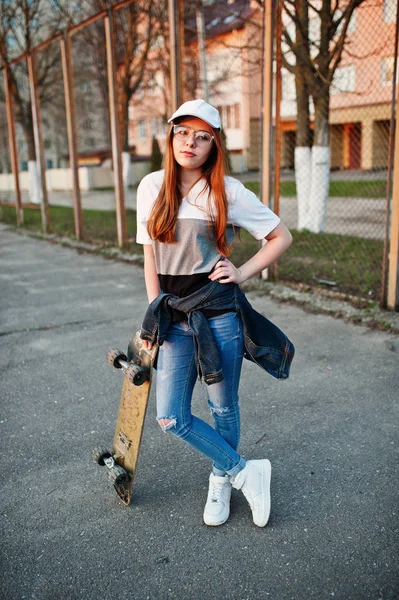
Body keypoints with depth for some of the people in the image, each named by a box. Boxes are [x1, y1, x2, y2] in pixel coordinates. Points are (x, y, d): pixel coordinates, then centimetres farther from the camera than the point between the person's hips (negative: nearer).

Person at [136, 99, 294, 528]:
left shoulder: (229, 192, -5)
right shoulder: (151, 187, 4)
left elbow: (281, 237, 3)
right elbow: (150, 254, 9)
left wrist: (243, 272, -7)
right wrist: (154, 313, 6)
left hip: (218, 311, -3)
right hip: (175, 315, 4)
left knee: (223, 407, 10)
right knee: (171, 418, 0)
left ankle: (221, 481, 37)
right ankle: (246, 472, 20)